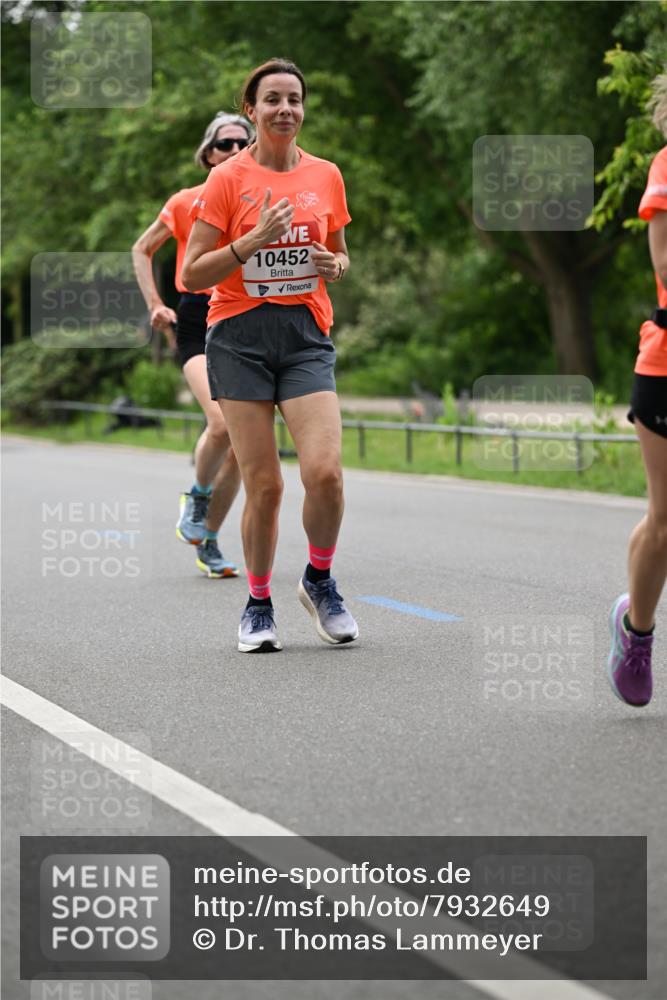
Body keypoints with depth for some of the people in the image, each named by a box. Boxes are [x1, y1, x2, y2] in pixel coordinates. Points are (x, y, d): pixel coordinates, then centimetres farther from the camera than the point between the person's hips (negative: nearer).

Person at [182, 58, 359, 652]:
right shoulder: (228, 180, -1)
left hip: (307, 335, 2)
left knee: (324, 470, -16)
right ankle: (259, 603, 17)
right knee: (263, 485, -4)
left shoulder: (326, 176, 9)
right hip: (240, 337, -2)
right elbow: (192, 274, -4)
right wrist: (253, 241, -17)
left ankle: (320, 580, 11)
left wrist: (336, 265, -1)